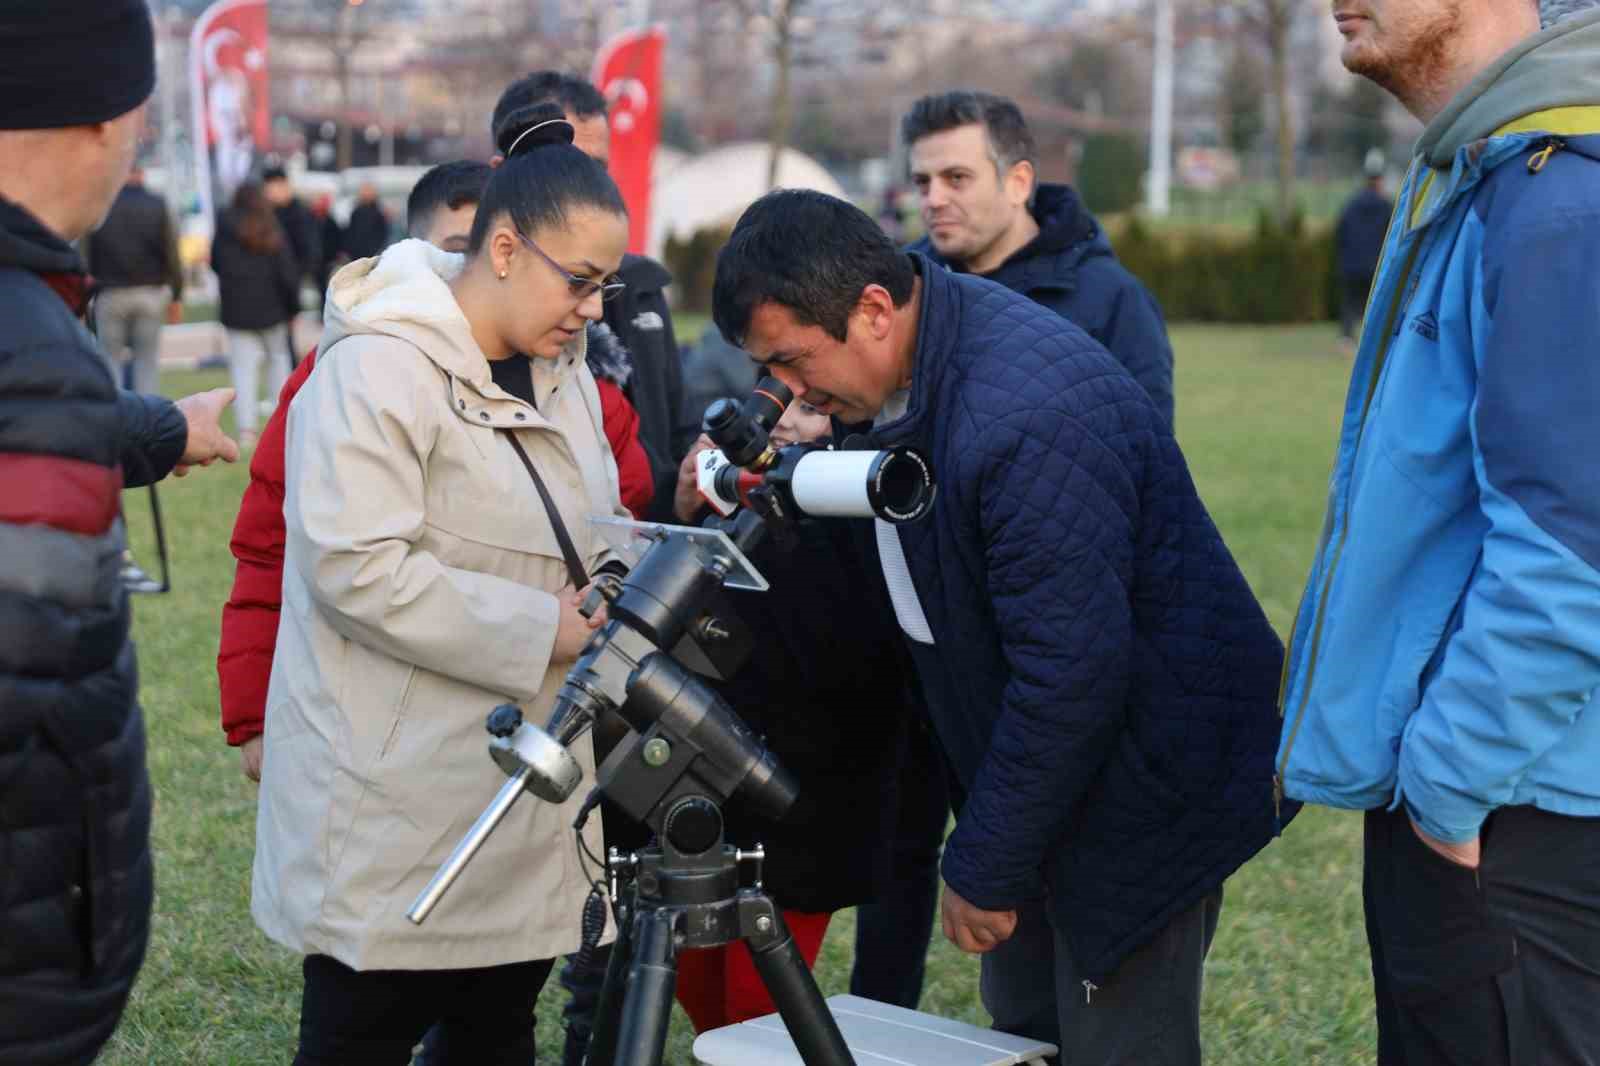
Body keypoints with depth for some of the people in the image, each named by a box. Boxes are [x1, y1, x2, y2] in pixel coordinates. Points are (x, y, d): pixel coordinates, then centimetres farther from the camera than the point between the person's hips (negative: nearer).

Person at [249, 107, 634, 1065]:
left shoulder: (564, 372, 13)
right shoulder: (378, 368, -15)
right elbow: (357, 569, -24)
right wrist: (540, 629, -20)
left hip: (520, 797, 8)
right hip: (398, 809, -8)